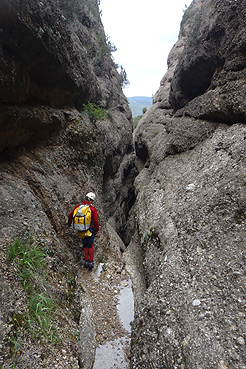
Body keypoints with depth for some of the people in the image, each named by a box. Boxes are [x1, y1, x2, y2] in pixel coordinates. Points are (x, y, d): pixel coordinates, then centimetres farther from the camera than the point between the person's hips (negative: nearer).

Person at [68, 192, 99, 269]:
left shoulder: (78, 206, -1)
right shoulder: (93, 209, -12)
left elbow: (70, 215, 9)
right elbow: (96, 221, -12)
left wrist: (69, 223, 29)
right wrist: (97, 230, 4)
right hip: (90, 229, -3)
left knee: (85, 245, 18)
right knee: (90, 245, 9)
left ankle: (86, 260, 22)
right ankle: (91, 261, 12)